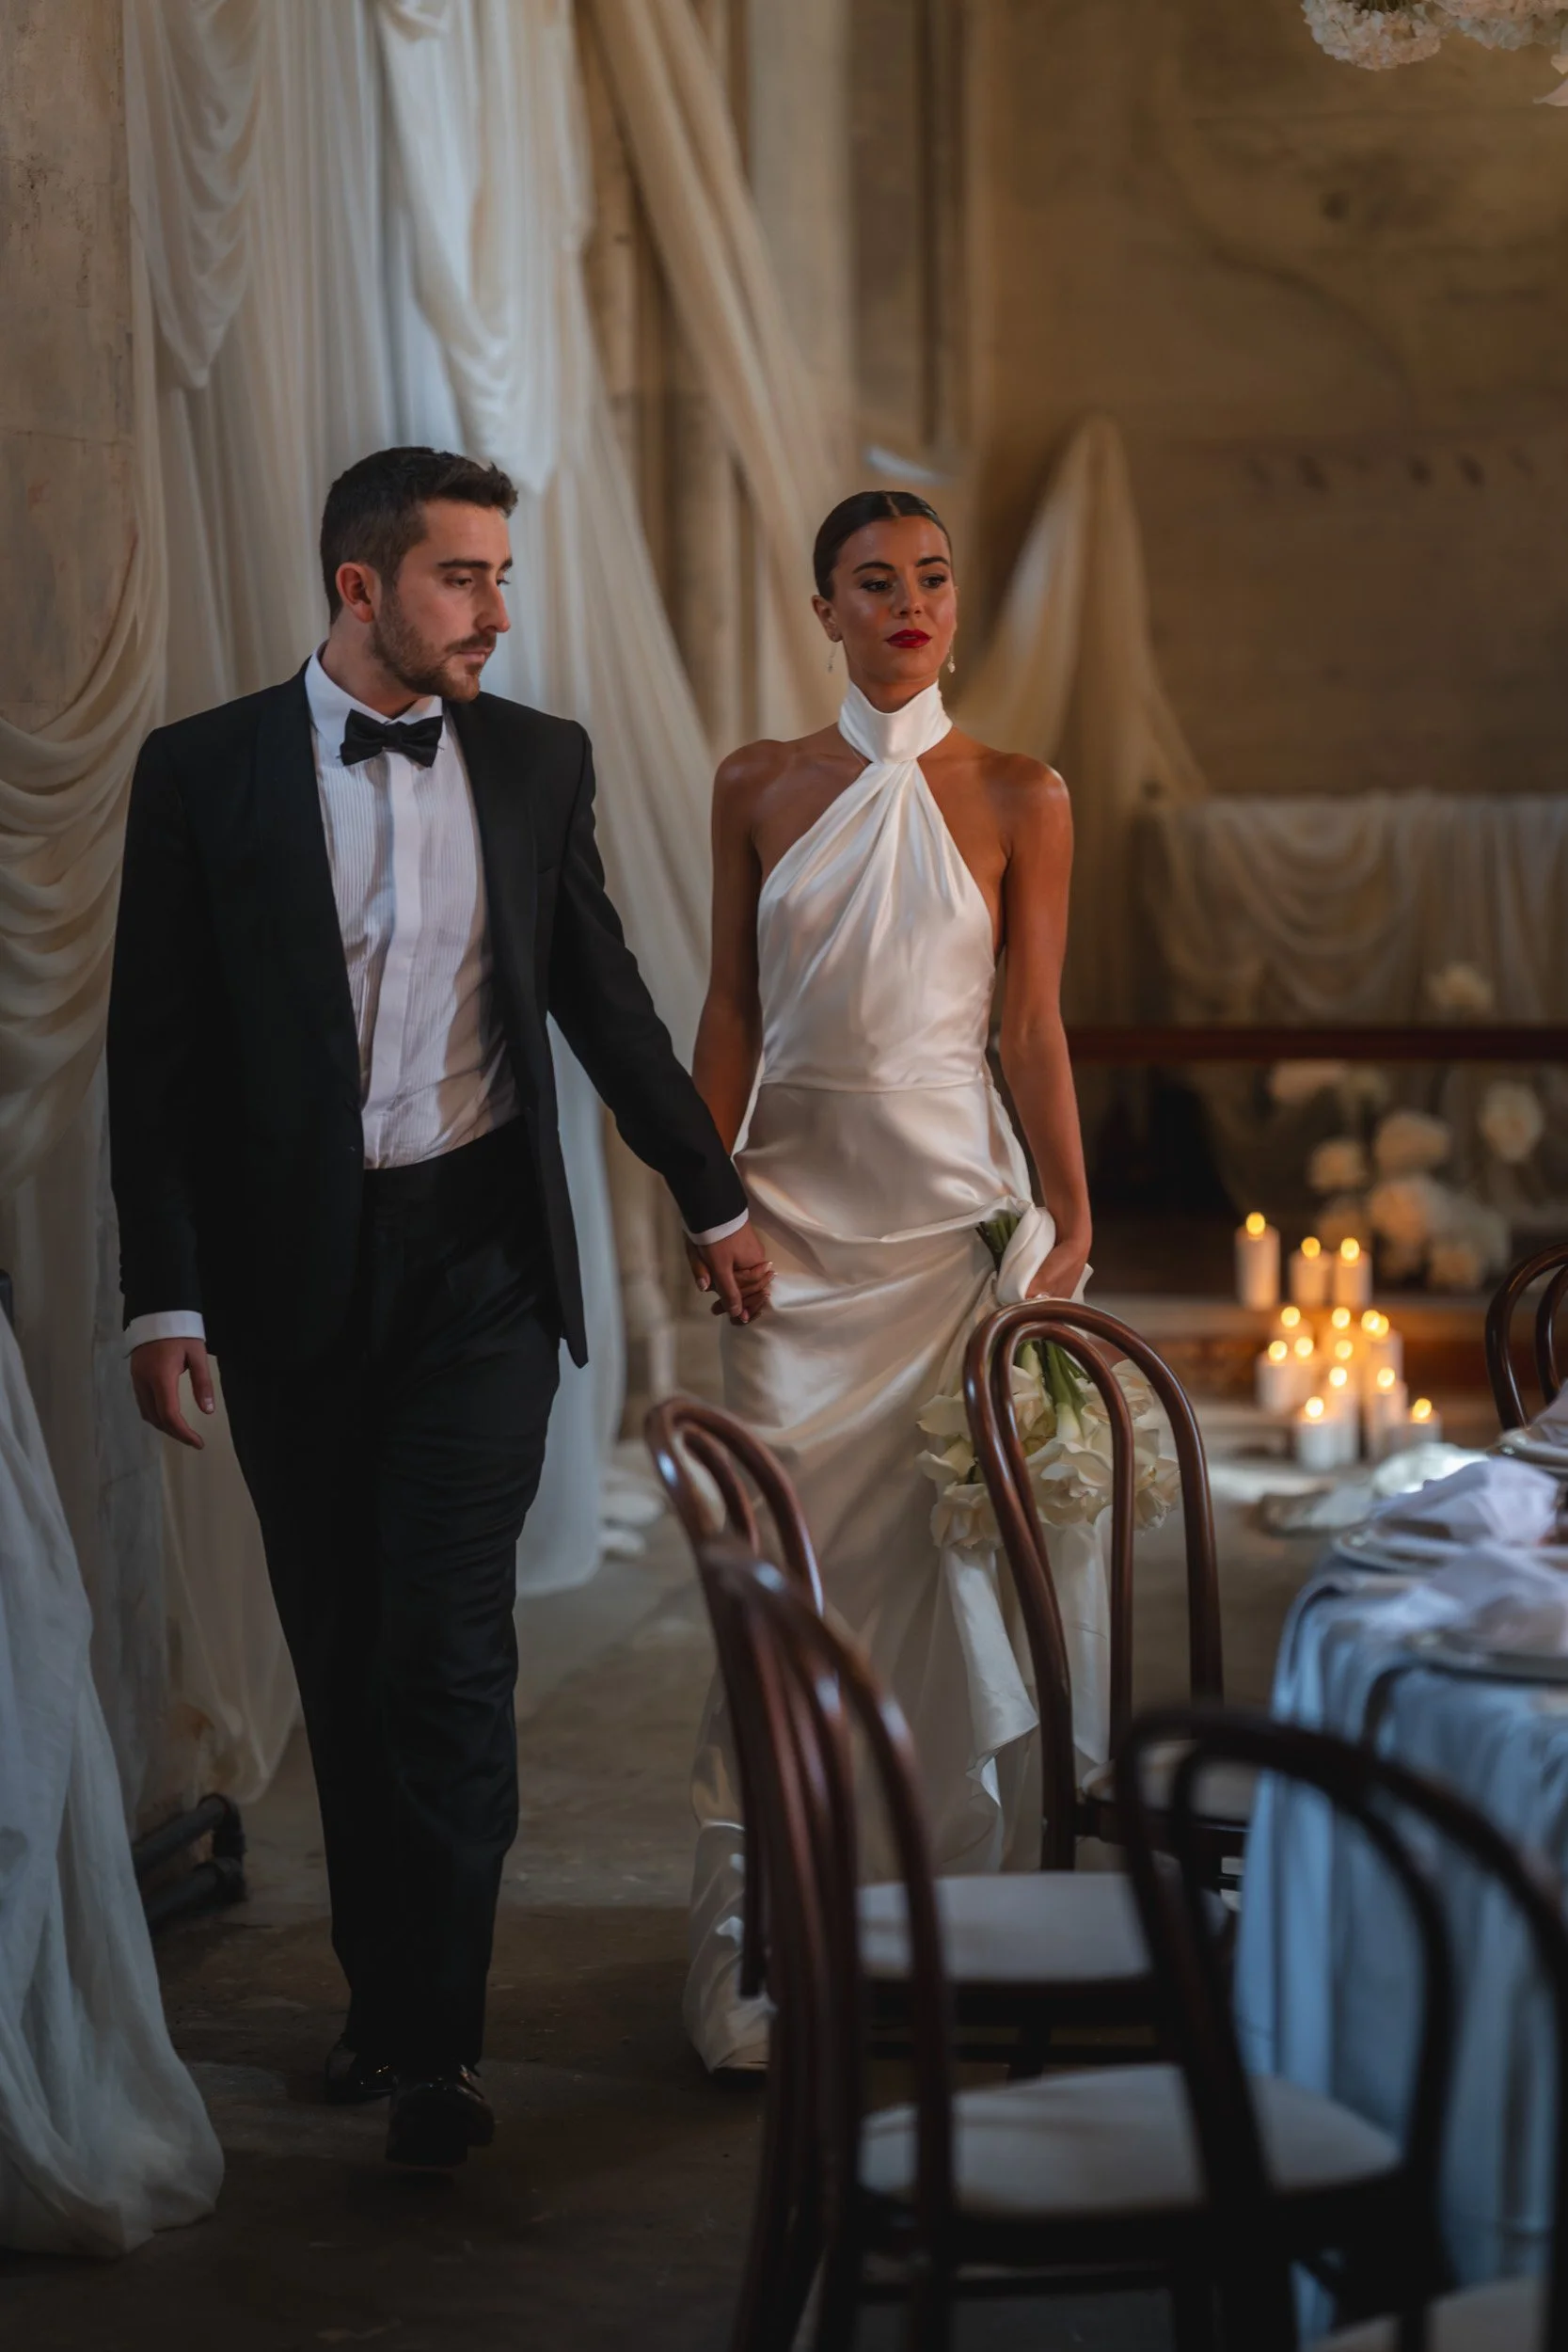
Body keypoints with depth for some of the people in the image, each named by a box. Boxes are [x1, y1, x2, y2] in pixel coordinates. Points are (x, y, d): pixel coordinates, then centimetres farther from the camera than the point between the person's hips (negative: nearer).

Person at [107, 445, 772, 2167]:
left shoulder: (538, 761, 5)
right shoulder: (204, 771, -2)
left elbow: (604, 996, 15)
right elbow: (155, 1054, -2)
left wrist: (709, 1197, 17)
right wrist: (162, 1296, -7)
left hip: (478, 1252, 0)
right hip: (290, 1267, 0)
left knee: (448, 1648, -6)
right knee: (342, 1657, 10)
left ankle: (434, 2037, 1)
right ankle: (384, 1991, 24)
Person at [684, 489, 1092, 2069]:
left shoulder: (1018, 800, 2)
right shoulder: (758, 789, 7)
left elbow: (1033, 1026, 0)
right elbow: (731, 1007, 7)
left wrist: (1069, 1219, -5)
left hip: (954, 1197, -1)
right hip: (797, 1198, 1)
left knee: (958, 1548, 0)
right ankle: (753, 1945, 5)